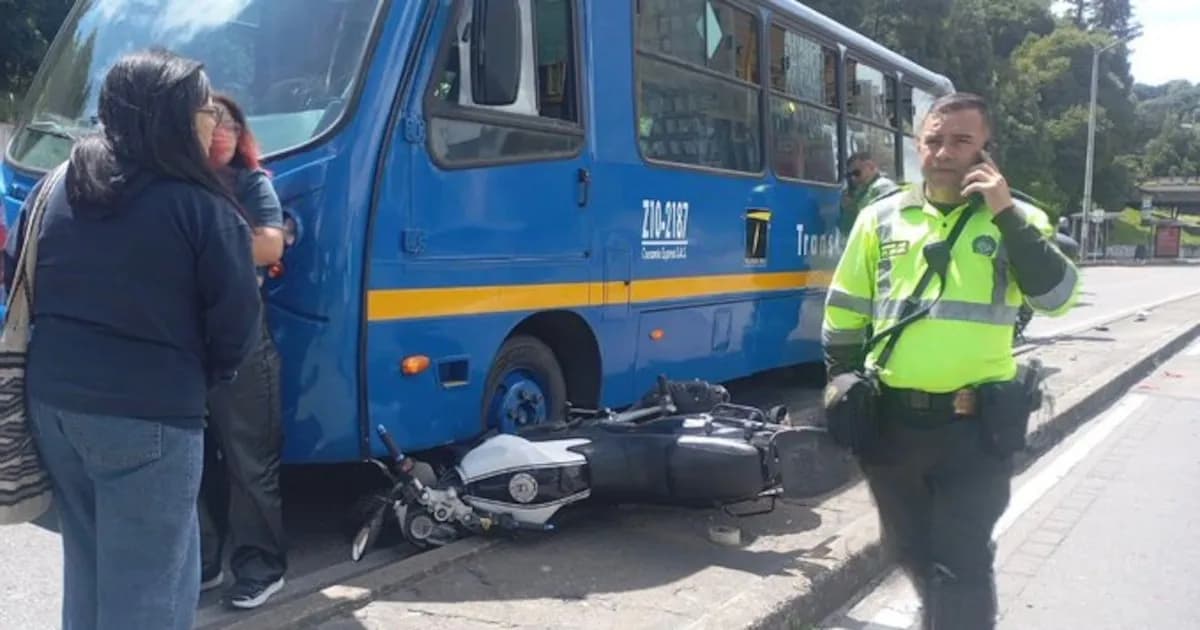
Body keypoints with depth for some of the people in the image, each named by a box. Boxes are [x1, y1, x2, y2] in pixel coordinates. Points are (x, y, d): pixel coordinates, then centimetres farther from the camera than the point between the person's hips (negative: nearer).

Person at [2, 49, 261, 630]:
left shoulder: (56, 188, 6)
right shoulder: (201, 207, -14)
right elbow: (236, 326, -11)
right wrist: (201, 378, 9)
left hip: (52, 400, 7)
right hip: (147, 414, -7)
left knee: (85, 562, 24)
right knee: (147, 583, 4)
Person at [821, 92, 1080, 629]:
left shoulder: (1015, 218, 1)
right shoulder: (881, 218, 4)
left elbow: (1058, 297, -14)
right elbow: (843, 315, 10)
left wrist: (1006, 215, -18)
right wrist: (845, 389, 9)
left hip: (976, 425, -3)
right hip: (890, 420, 3)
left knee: (960, 563, 0)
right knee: (910, 549, 20)